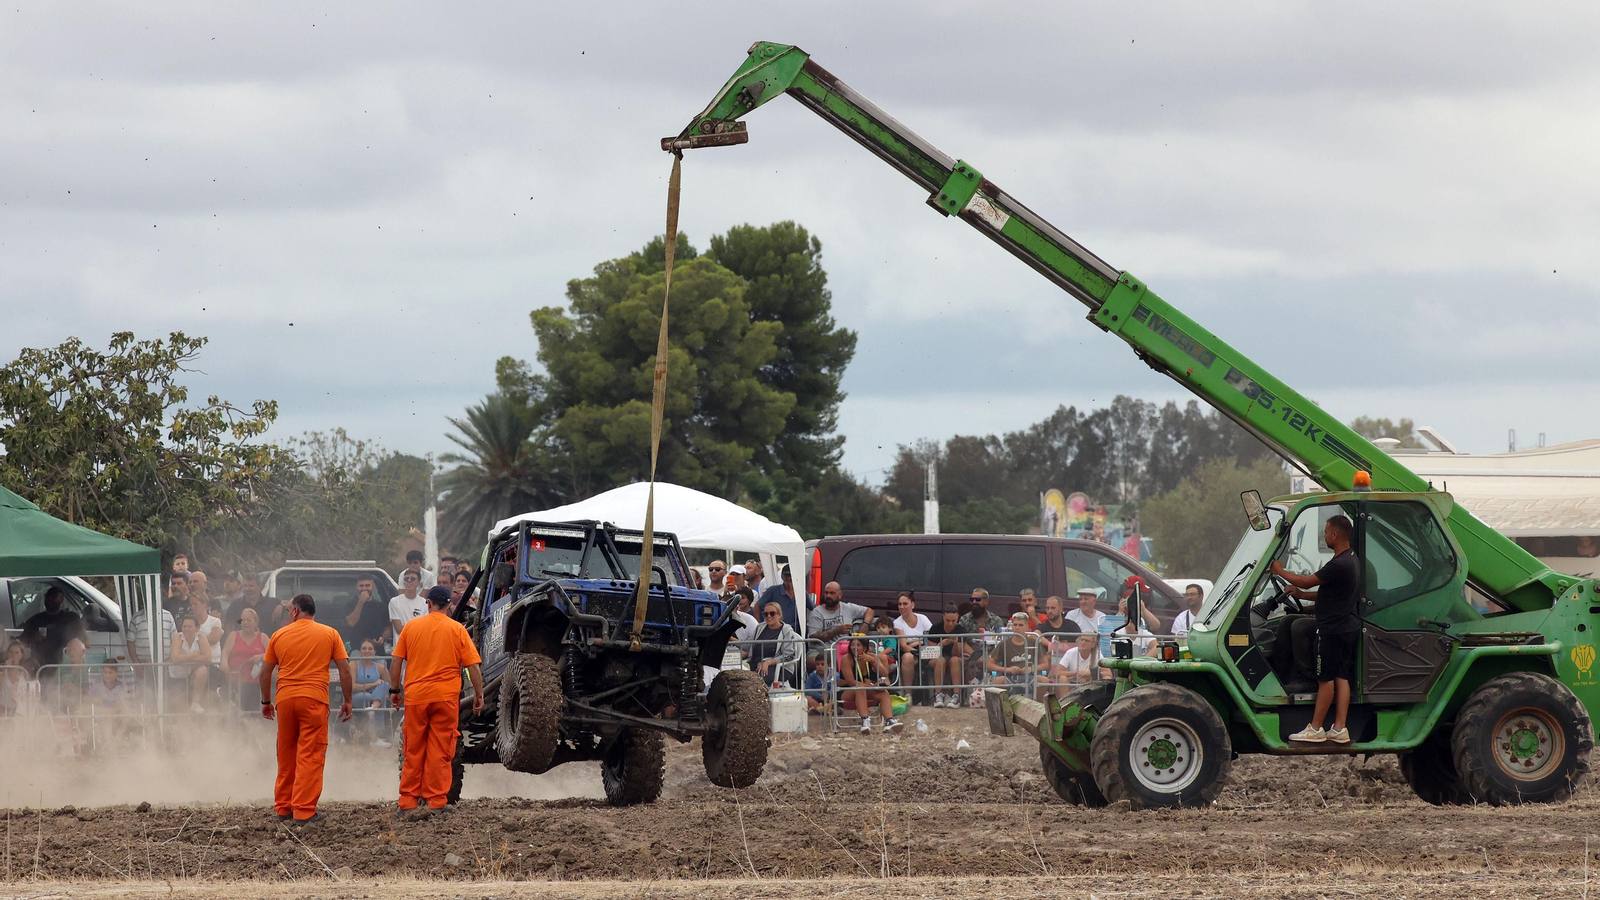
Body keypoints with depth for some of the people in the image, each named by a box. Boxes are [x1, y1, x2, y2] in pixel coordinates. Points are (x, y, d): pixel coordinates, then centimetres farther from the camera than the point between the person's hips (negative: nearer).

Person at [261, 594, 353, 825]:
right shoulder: (329, 635, 5)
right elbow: (345, 670, 2)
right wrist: (347, 701, 11)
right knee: (310, 756, -3)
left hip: (284, 699, 2)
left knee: (286, 756, 13)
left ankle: (283, 808, 19)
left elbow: (265, 672, 13)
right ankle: (304, 811, -8)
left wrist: (266, 701, 24)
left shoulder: (279, 635, 9)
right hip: (314, 699, -2)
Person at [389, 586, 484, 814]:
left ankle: (408, 799, 9)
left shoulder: (411, 627, 5)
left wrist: (395, 690, 15)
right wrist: (479, 695, 7)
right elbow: (473, 666, -1)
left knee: (414, 750, 8)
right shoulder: (457, 630, 1)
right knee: (440, 750, 3)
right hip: (446, 697, -1)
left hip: (415, 695, 1)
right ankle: (436, 799, 2)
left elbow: (396, 662, 6)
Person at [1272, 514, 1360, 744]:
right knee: (1341, 677, 8)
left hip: (1332, 629, -10)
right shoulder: (1351, 560, 13)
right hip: (1347, 627, 10)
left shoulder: (1339, 565, -21)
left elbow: (1306, 581, -16)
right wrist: (1301, 594, 16)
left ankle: (1315, 729, 2)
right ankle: (1339, 729, 8)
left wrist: (1279, 571, -2)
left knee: (1326, 679, -3)